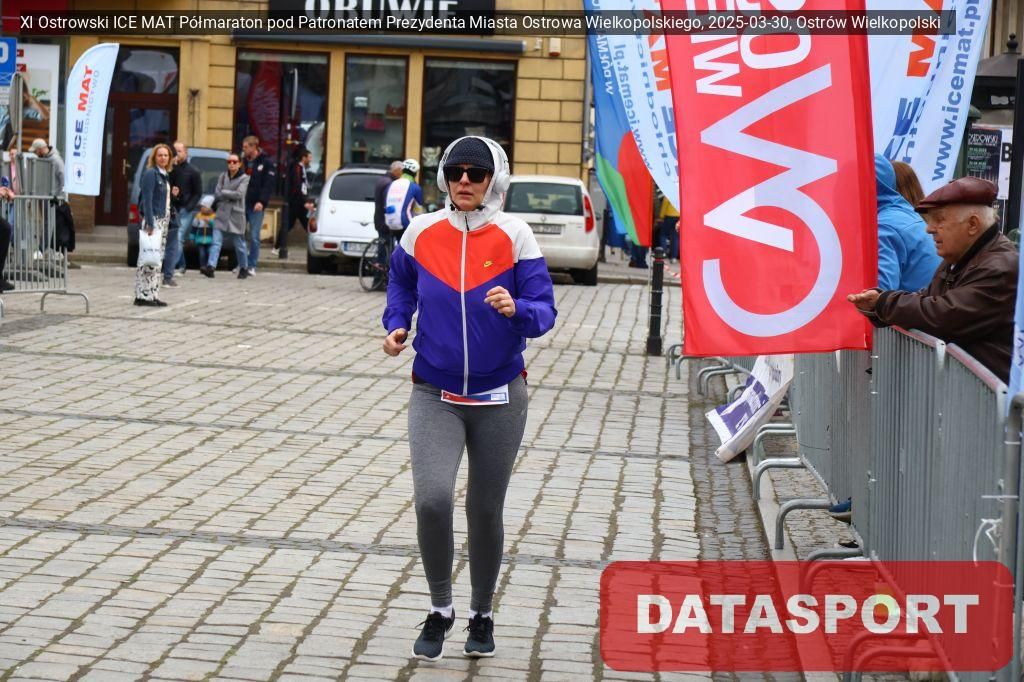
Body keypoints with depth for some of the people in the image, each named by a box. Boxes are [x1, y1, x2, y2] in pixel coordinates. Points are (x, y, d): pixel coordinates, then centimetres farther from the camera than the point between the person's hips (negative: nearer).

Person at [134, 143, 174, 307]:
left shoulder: (165, 175, 17)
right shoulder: (150, 174, -9)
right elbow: (147, 200, -16)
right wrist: (149, 223, -22)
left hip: (163, 220, 9)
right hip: (153, 219, -9)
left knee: (158, 259, 10)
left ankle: (152, 295, 13)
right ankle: (144, 295, -9)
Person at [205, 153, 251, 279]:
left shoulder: (245, 178, -1)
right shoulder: (223, 176, 11)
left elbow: (239, 194, -13)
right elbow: (217, 195, 4)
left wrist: (224, 192, -5)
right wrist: (230, 196, -9)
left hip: (236, 215, -3)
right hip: (222, 214, 3)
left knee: (239, 244, 7)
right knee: (216, 242, -10)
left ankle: (244, 268, 21)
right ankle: (211, 266, -19)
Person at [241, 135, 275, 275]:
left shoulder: (266, 163, -1)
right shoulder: (244, 162, 15)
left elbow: (268, 185, -8)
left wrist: (261, 201, -18)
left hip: (256, 206, -5)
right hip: (241, 204, 5)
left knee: (254, 237, -4)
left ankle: (252, 266, 1)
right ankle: (241, 264, 10)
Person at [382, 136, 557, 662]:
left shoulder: (514, 235, -8)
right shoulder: (422, 232, -2)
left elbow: (544, 312, -9)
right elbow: (400, 281, 20)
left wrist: (516, 309, -30)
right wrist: (396, 325, 4)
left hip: (498, 396, 0)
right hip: (435, 395, 0)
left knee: (486, 510, 10)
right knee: (431, 500, -18)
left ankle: (481, 615, 32)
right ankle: (439, 609, 5)